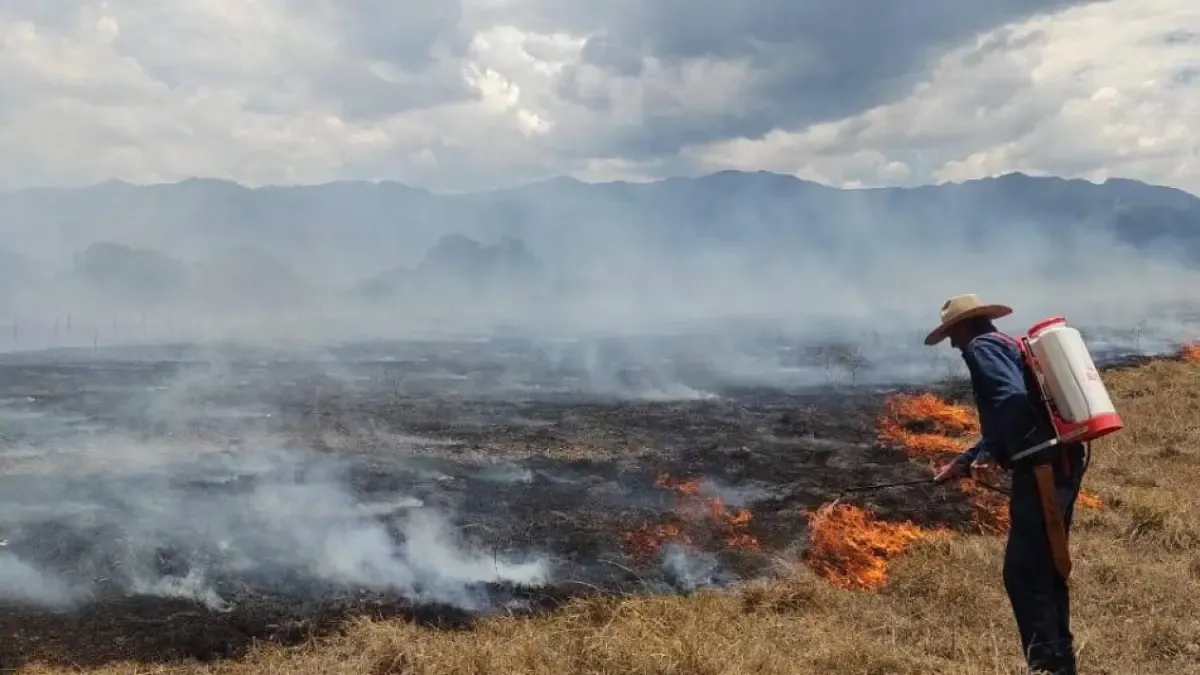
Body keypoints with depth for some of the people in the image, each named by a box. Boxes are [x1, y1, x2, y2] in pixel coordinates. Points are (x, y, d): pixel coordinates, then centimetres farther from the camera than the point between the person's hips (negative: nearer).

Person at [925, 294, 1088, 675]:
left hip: (1041, 469, -10)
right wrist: (963, 463, 32)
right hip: (1063, 465, 10)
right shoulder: (1010, 346, 26)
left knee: (1023, 573, -6)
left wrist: (992, 458, -11)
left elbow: (1011, 400, -22)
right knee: (1048, 569, 17)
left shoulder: (982, 346, -3)